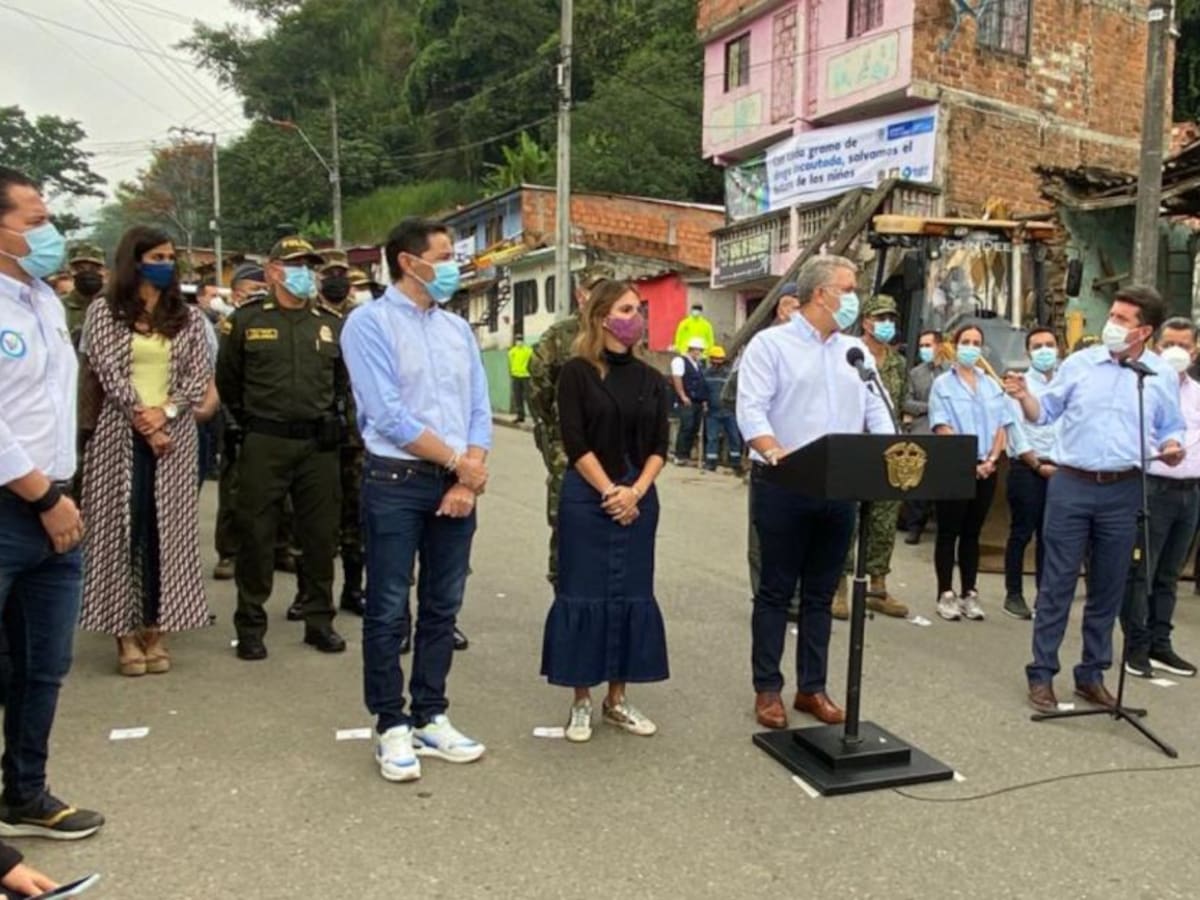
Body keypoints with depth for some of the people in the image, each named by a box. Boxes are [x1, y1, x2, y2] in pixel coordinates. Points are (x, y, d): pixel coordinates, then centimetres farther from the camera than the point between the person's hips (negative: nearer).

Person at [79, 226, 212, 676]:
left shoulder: (187, 316, 10)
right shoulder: (105, 312, 3)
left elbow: (201, 373, 2)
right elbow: (109, 372, -6)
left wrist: (164, 412, -12)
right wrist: (141, 420, -12)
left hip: (173, 436, 2)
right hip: (122, 436, -2)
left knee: (164, 532, 3)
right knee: (123, 530, 0)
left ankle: (154, 630, 10)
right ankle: (125, 633, 7)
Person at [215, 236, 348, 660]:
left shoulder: (331, 324, 9)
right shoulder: (247, 320, 1)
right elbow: (227, 379, 9)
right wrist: (248, 420, 9)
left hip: (318, 444, 3)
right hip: (264, 443, -2)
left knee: (321, 534, 8)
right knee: (256, 534, 2)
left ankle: (320, 620, 21)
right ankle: (250, 625, 15)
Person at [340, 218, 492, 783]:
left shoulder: (457, 328, 12)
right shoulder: (370, 323, -7)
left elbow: (478, 410, 7)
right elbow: (388, 417, -15)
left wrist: (470, 479, -7)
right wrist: (458, 463, -9)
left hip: (457, 485, 6)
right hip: (396, 483, -6)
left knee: (443, 608, 12)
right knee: (389, 612, 3)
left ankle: (430, 719, 26)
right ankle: (391, 727, 17)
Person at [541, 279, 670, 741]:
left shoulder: (651, 379, 9)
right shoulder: (577, 372, -5)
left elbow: (659, 446, 4)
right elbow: (574, 442, -10)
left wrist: (636, 491, -10)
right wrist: (609, 492, -14)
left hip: (639, 499, 5)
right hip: (587, 498, -4)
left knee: (632, 595, 8)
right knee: (583, 594, 1)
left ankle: (617, 699, 21)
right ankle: (581, 701, 14)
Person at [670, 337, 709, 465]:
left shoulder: (699, 364, 22)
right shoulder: (680, 361, -1)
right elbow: (677, 379, -11)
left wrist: (704, 400, 15)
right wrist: (683, 396, -18)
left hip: (699, 402, 7)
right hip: (687, 401, -7)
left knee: (694, 429, 4)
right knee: (686, 427, -11)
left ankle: (687, 456, 9)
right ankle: (680, 456, -8)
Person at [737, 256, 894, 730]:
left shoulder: (857, 352, 14)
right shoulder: (770, 343, -4)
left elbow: (877, 413, 9)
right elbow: (751, 411, -14)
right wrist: (777, 453, -30)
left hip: (839, 489, 5)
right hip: (783, 487, -5)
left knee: (820, 593, 12)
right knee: (775, 591, 4)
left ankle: (812, 687, 23)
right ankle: (767, 689, 14)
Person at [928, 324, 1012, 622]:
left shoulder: (992, 385, 13)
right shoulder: (943, 384, 0)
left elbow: (1002, 427, 8)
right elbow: (943, 428, -10)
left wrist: (992, 459, -7)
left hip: (986, 470, 4)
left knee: (972, 532, 9)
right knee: (949, 532, 0)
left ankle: (970, 594, 15)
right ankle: (946, 594, 6)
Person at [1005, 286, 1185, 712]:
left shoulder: (1163, 376, 4)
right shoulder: (1079, 363, 2)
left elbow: (1170, 430, 11)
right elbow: (1046, 413, 6)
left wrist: (1172, 449, -11)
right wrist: (1024, 397, -14)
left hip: (1123, 492, 1)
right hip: (1071, 486, -1)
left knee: (1108, 589, 10)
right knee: (1056, 584, 1)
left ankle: (1092, 674, 23)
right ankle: (1042, 673, 10)